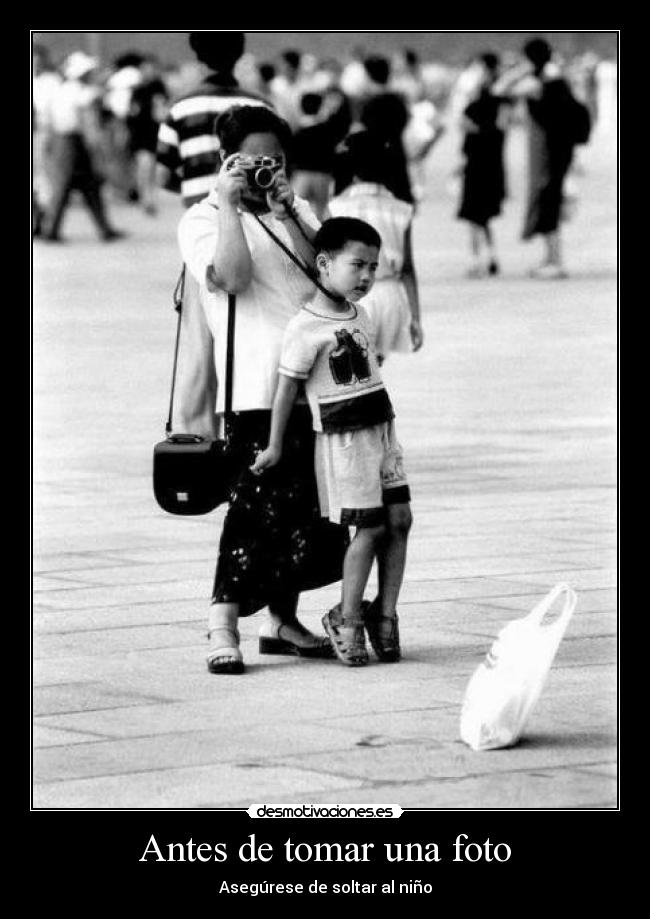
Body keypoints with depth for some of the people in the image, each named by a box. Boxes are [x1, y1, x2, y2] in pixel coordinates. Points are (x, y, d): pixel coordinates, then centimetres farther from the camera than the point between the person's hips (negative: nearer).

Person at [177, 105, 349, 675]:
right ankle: (223, 626, -10)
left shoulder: (296, 212, 18)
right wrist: (229, 202, -15)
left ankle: (282, 620, 20)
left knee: (303, 509, 9)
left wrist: (284, 213, -7)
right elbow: (232, 277, -16)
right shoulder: (202, 221, 2)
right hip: (255, 390, -6)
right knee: (259, 505, -14)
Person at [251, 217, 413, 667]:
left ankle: (385, 613, 13)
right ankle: (347, 620, 9)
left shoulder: (361, 315, 10)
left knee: (399, 520, 2)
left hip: (381, 428, 7)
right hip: (342, 438, -7)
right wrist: (275, 445, -6)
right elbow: (287, 386, -10)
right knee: (370, 528, -6)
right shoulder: (306, 327, -14)